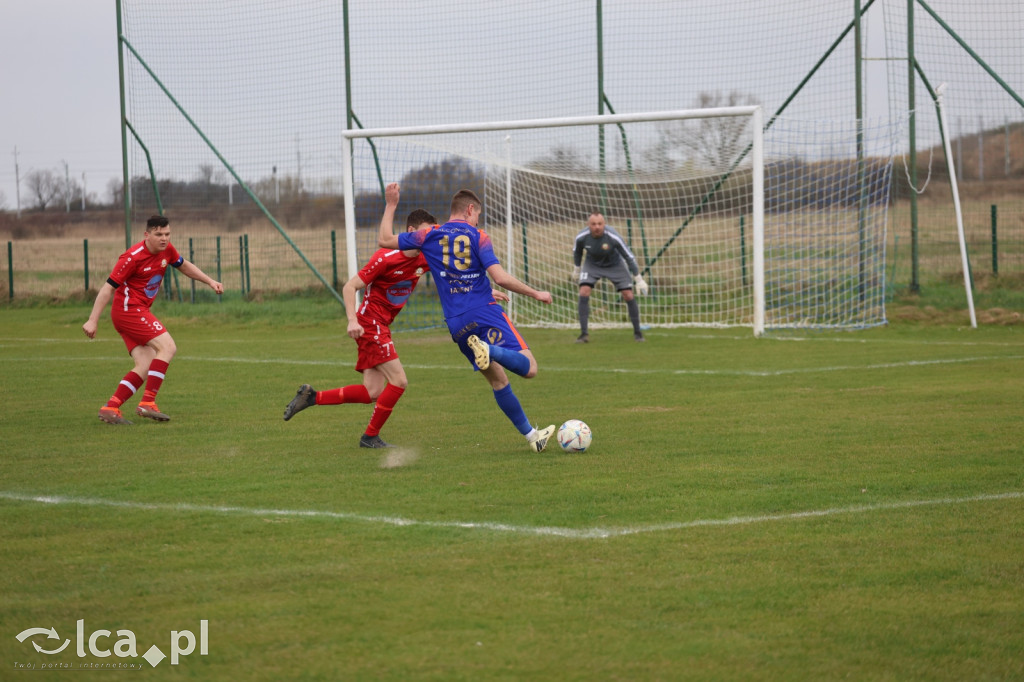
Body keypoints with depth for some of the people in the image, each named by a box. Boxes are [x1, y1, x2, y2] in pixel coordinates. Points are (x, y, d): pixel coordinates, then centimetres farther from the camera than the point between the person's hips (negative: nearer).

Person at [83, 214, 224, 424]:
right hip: (128, 309, -9)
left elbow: (183, 265, 26)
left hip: (138, 311, 9)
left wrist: (210, 281, 19)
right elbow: (108, 287, -17)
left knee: (145, 366, -2)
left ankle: (110, 408, -4)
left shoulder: (167, 250, 4)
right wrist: (93, 320, -19)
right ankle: (148, 403, -21)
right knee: (167, 346, -19)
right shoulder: (133, 257, -19)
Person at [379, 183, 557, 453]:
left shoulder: (429, 235, 8)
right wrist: (536, 294, -1)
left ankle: (531, 435, 16)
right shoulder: (478, 237, -1)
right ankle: (490, 350, -35)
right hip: (486, 313, -5)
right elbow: (500, 278, -11)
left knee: (498, 380, 15)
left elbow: (385, 241, 15)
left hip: (457, 324, 5)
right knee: (528, 367, -9)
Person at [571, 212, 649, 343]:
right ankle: (584, 334, -10)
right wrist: (576, 269, 14)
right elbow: (577, 252, 1)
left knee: (628, 296, -9)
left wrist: (639, 280, -17)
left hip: (615, 265, -1)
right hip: (592, 265, 1)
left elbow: (629, 257, -21)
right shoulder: (582, 237, -25)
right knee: (583, 293, -18)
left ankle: (637, 332, 9)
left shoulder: (613, 237, -32)